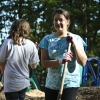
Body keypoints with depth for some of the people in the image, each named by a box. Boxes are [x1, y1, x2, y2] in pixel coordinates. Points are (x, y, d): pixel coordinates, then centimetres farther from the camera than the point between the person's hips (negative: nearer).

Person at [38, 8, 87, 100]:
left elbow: (83, 62, -8)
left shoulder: (76, 38, -2)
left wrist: (74, 43, -16)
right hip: (51, 84, 3)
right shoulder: (47, 39, 1)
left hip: (70, 83, -2)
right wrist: (60, 61, -22)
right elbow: (44, 63, -6)